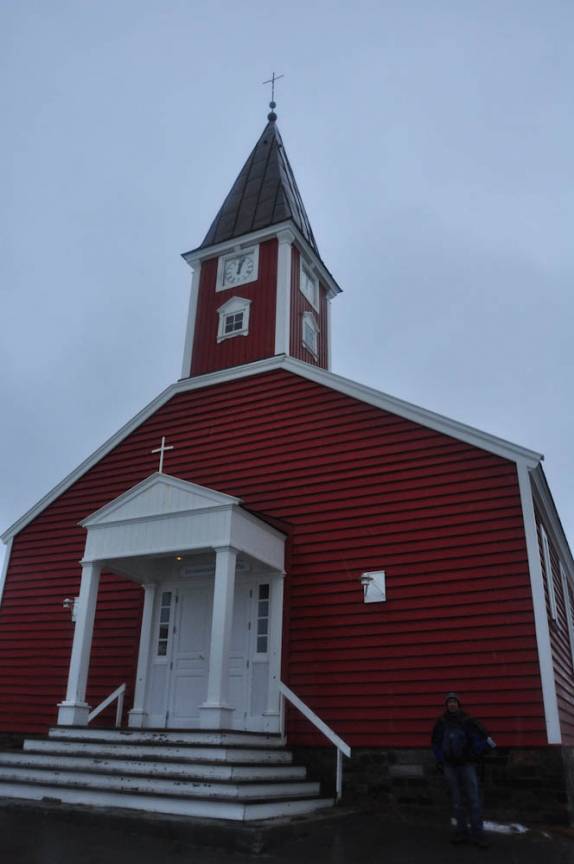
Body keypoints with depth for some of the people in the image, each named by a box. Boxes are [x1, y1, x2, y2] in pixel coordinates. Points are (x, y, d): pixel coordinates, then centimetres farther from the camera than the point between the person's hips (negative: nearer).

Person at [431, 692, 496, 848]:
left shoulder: (468, 721, -6)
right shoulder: (441, 722, -1)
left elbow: (482, 737, -4)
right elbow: (436, 743, 9)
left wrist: (473, 756, -6)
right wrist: (440, 762, 4)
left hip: (467, 764, -1)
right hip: (450, 765, 2)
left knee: (474, 799, -5)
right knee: (457, 799, 6)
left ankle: (477, 834, -1)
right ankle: (462, 832, 13)